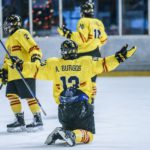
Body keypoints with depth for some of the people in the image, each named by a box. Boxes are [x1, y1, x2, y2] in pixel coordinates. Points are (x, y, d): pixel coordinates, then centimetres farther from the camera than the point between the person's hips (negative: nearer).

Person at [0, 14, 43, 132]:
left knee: (29, 96, -9)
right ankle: (20, 121, 12)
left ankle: (38, 120, -4)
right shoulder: (10, 39, 26)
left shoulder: (21, 34, -5)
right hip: (13, 74, 10)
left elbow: (34, 48, -15)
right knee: (12, 95, 6)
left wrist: (36, 58, -29)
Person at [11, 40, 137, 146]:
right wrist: (120, 57, 5)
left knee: (69, 129, 25)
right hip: (82, 107, -3)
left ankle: (60, 133, -8)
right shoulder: (86, 62, -3)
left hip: (63, 108, 3)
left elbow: (37, 71, 11)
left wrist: (21, 65, 24)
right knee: (88, 135, 4)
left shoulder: (53, 64, 2)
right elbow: (103, 64, -4)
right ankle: (72, 135, -27)